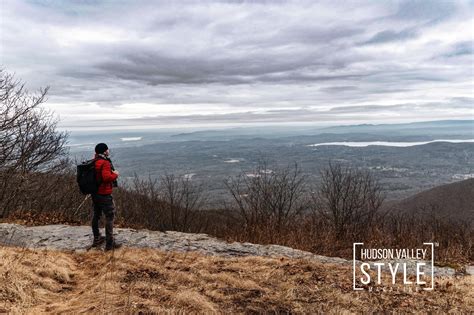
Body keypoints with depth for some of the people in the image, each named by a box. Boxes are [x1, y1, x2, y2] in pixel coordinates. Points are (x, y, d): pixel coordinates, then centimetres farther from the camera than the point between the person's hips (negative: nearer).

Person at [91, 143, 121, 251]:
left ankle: (97, 239, 33)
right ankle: (110, 243, -1)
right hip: (104, 194, -9)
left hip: (94, 193, 9)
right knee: (110, 217, -2)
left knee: (96, 215, 19)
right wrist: (115, 174, -14)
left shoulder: (94, 162, 7)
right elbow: (107, 177, -31)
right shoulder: (105, 163, -19)